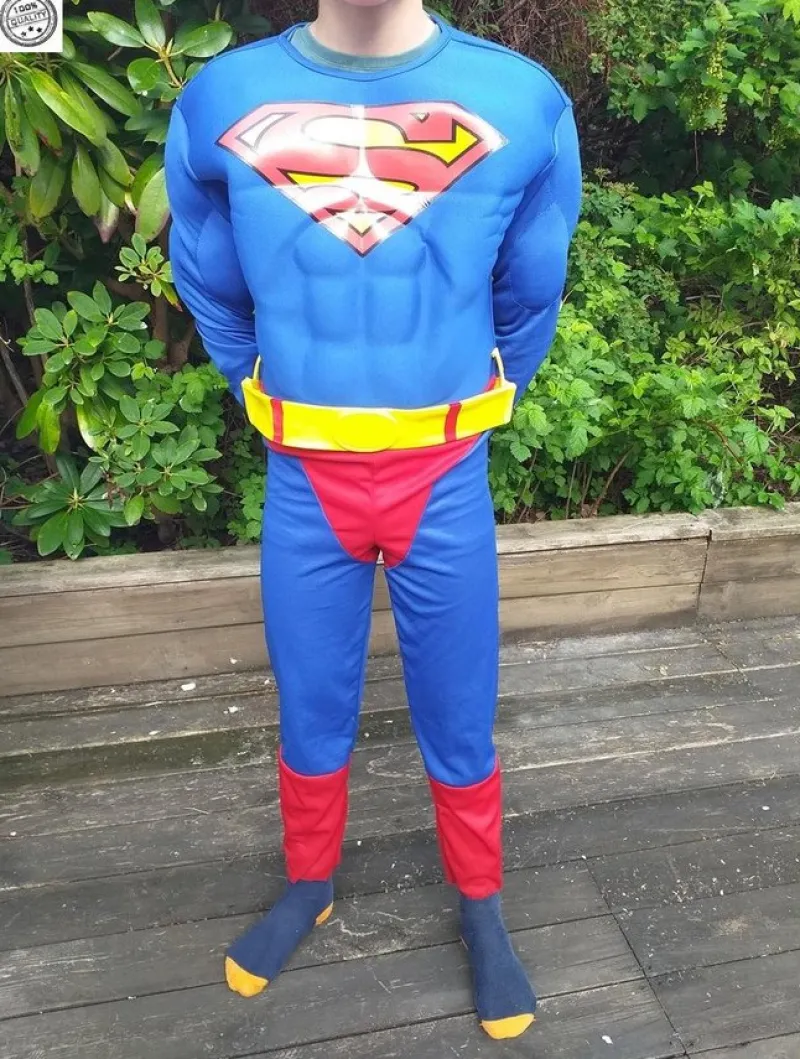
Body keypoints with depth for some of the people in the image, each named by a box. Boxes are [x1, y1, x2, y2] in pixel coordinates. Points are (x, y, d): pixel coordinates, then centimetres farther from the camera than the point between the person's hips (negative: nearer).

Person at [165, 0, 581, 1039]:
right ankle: (309, 885, 43)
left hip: (445, 480, 0)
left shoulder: (523, 101, -5)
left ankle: (481, 906, 38)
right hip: (305, 482, 1)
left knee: (458, 715, 13)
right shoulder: (221, 99, -3)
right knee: (310, 710, 17)